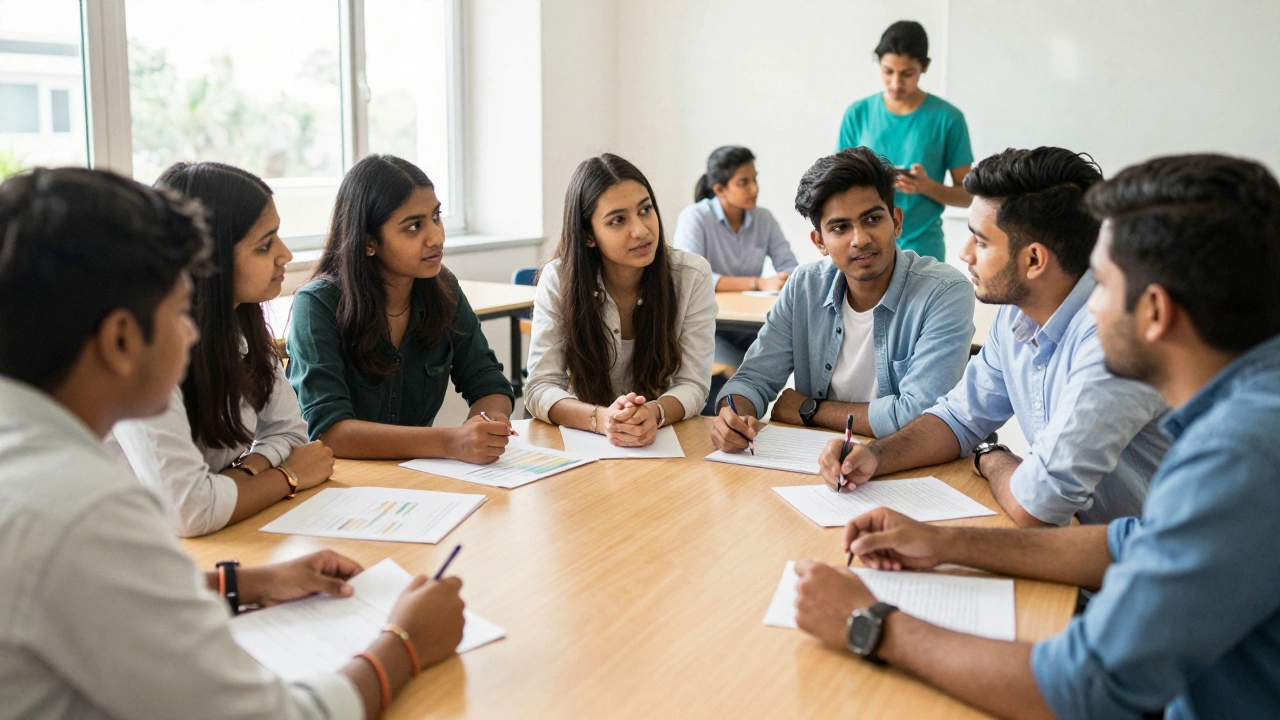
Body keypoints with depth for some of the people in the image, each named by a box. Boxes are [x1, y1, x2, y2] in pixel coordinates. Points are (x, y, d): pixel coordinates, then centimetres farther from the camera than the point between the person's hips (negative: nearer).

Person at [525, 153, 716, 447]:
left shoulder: (693, 275, -8)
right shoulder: (558, 279, -8)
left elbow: (693, 384, -7)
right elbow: (541, 388, -12)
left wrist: (654, 413, -29)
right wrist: (602, 418, -31)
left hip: (668, 439, 1)